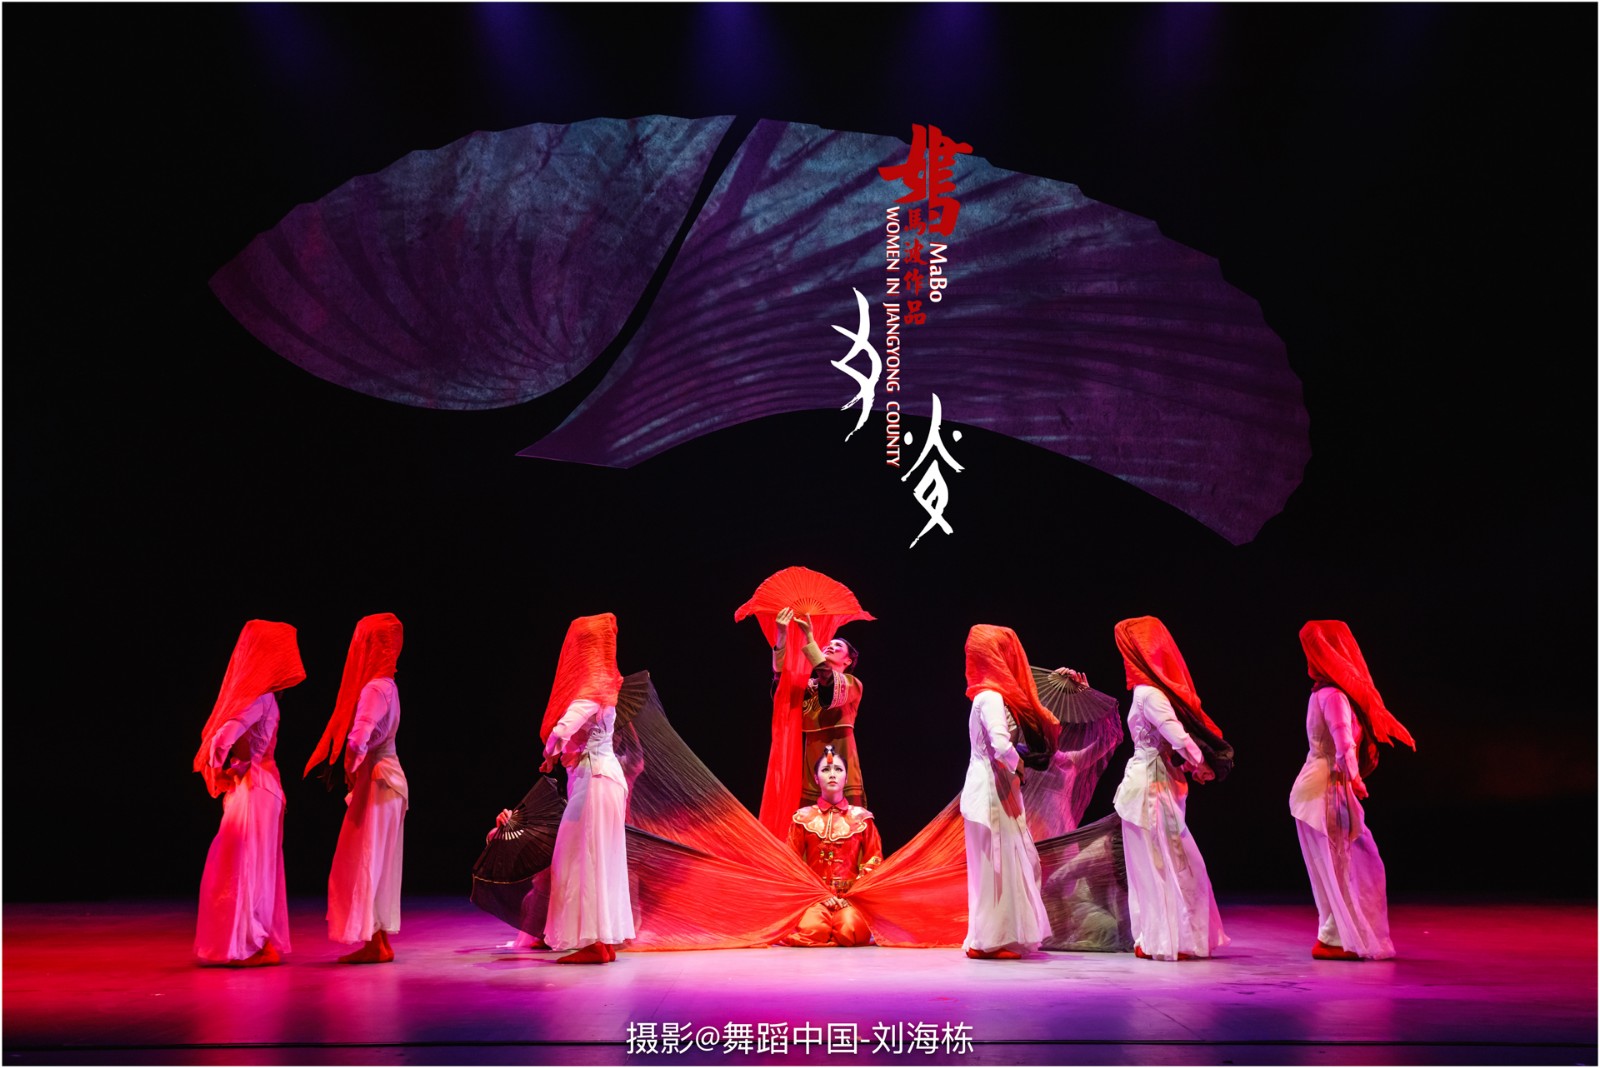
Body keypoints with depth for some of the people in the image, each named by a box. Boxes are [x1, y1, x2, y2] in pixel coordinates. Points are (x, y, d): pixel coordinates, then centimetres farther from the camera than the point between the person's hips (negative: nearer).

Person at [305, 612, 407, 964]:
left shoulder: (376, 688, -16)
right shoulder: (385, 684, 12)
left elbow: (359, 737, -27)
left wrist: (352, 765, -16)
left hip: (376, 782, -9)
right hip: (383, 779, 9)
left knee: (366, 862, -2)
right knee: (376, 864, 13)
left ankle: (375, 943, 4)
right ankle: (379, 941, 20)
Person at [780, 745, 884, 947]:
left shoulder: (861, 817, 8)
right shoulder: (804, 818, 6)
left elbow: (874, 859, 7)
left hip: (851, 895, 1)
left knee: (851, 932, -30)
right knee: (811, 930, -31)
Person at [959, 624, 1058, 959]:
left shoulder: (990, 695, 12)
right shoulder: (991, 697, -17)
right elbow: (1001, 745, -30)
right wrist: (1018, 766, -10)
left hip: (995, 790, 9)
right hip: (992, 792, -9)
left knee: (1002, 864, 15)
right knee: (997, 864, 0)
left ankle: (993, 937, 24)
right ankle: (988, 941, 10)